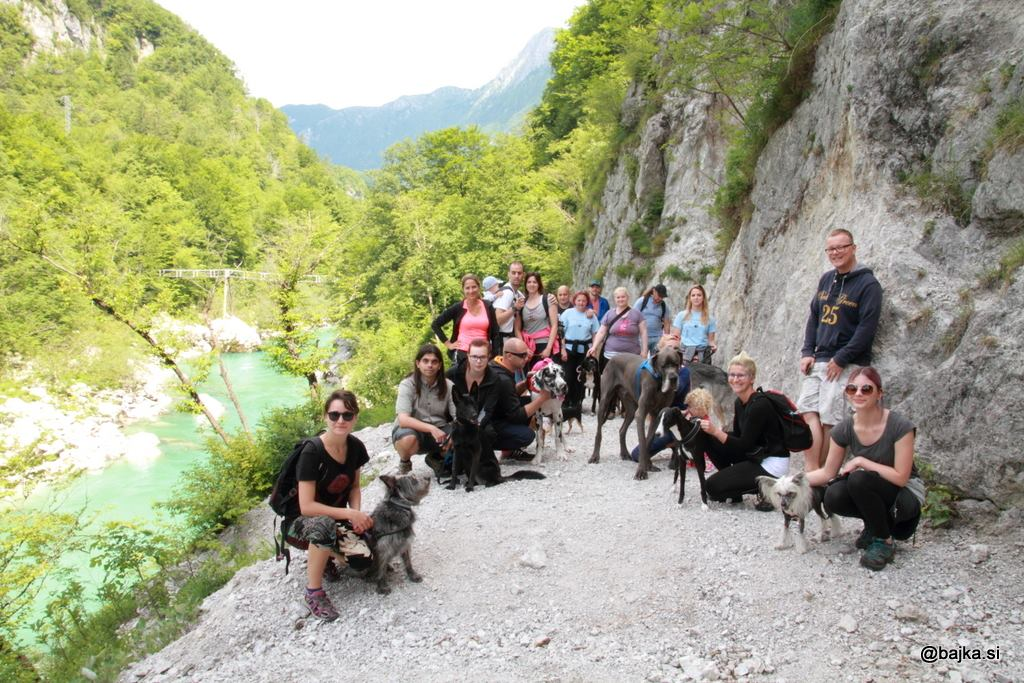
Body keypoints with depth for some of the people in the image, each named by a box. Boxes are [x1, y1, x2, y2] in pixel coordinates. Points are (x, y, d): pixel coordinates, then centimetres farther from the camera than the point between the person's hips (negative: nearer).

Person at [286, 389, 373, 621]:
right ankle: (313, 593, -18)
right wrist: (351, 514, -29)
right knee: (324, 524, -40)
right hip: (301, 523, -5)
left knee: (363, 560, -19)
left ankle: (321, 553, 13)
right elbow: (306, 507, -28)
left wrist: (357, 514, -13)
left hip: (337, 519, 5)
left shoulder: (356, 447, -7)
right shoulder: (312, 452, -26)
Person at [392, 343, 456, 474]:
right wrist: (431, 428, -40)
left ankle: (438, 457, 9)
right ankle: (404, 463, -1)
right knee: (408, 439, -38)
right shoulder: (407, 385, -15)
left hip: (438, 431, 3)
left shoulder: (448, 386, -4)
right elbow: (403, 419, -27)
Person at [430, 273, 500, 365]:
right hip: (462, 354, -2)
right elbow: (435, 325, 4)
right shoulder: (457, 307, 0)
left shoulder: (488, 307, 6)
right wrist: (448, 344, 0)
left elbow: (495, 334, 7)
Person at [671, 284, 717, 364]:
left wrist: (713, 346, -9)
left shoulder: (709, 318, 10)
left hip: (703, 356, 1)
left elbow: (711, 340, 12)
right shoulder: (682, 315, 7)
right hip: (685, 354, -1)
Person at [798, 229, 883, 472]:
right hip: (818, 361, 7)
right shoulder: (826, 279, 14)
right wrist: (807, 352, 6)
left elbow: (867, 328, -12)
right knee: (808, 411, -2)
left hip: (846, 365, -6)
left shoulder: (868, 284, -7)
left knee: (830, 420, -7)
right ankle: (811, 470, 0)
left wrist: (840, 360, -14)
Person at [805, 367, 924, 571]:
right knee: (833, 497, -26)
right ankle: (877, 523, 4)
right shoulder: (844, 429, -10)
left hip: (905, 494, -5)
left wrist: (861, 461, -23)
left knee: (858, 480, -33)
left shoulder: (900, 426, -23)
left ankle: (884, 542, -11)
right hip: (868, 490, 5)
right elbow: (828, 472, -1)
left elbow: (900, 477, -21)